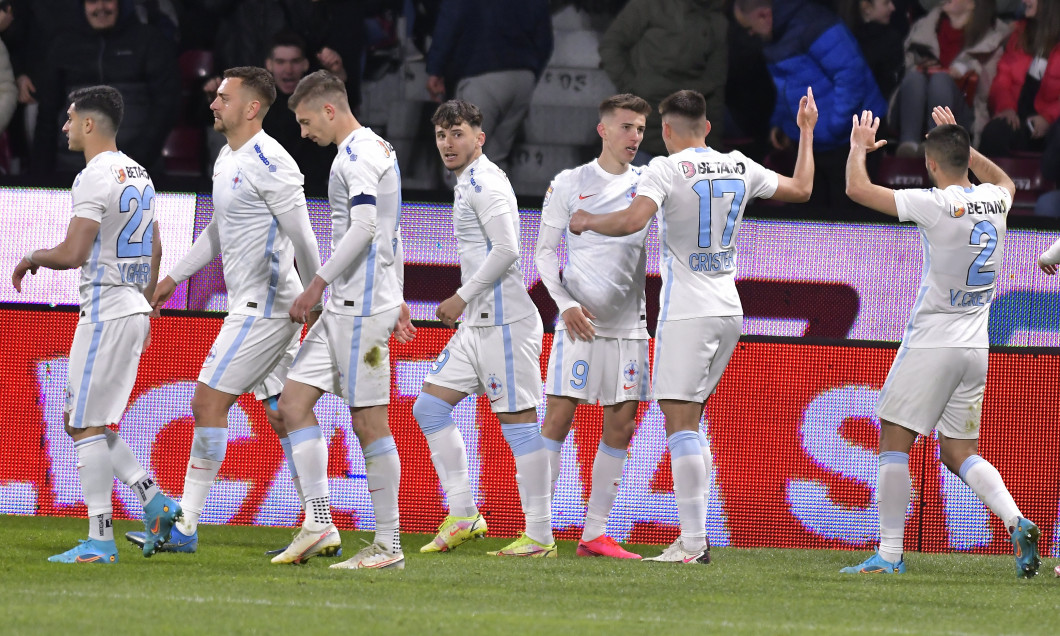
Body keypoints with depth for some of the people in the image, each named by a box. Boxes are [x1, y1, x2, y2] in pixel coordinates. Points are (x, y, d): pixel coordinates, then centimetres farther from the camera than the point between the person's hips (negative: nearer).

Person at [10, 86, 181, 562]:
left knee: (87, 425, -4)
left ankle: (99, 541, -5)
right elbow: (155, 248, 22)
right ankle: (156, 503, 8)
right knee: (79, 420, 15)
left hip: (105, 310, -9)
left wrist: (32, 258, -3)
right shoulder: (138, 175, 14)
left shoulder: (95, 178, -16)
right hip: (133, 309, 9)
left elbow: (72, 254, -23)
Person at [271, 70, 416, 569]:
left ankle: (389, 545, -4)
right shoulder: (376, 150, 20)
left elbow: (364, 229, -21)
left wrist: (317, 285, -17)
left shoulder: (358, 154, -12)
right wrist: (397, 299, 26)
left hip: (362, 307, -10)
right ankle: (317, 520, 2)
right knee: (293, 401, 6)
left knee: (368, 420, -7)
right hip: (345, 306, 10)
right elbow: (391, 235, 24)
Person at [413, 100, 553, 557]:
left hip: (504, 322, -11)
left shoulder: (485, 183, -11)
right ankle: (463, 515, 9)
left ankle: (540, 536, -6)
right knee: (430, 405, 8)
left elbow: (506, 249, -22)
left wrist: (463, 297, -14)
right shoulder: (469, 183, 19)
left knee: (518, 421, -8)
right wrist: (465, 304, 19)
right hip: (477, 324, 11)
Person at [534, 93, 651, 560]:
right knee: (558, 419, -7)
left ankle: (595, 534, 7)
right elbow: (545, 252, 3)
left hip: (629, 324, 3)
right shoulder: (569, 185, 2)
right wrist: (566, 304, -10)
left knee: (621, 427, 2)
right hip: (580, 321, -3)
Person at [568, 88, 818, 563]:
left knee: (680, 421, -8)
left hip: (686, 313, -7)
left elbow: (632, 221, -25)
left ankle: (691, 543, -15)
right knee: (688, 420, 16)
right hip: (728, 311, 7)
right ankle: (698, 535, 11)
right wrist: (807, 132, 37)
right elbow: (801, 189, 24)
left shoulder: (666, 170, -10)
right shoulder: (739, 168, 9)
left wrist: (587, 221, -6)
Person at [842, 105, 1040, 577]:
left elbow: (857, 188, -14)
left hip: (931, 342, -7)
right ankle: (1017, 522, -7)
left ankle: (889, 553, -3)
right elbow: (1005, 182, 32)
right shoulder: (993, 201, 4)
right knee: (958, 452, 13)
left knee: (894, 441, 0)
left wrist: (859, 147, 5)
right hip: (976, 347, 7)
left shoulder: (936, 204, -15)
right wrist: (959, 142, 32)